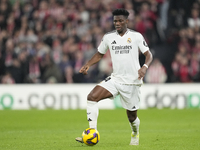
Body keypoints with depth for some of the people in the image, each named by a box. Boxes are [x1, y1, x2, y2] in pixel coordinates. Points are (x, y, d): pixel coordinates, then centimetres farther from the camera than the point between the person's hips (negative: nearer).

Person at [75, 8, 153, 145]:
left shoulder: (136, 36, -4)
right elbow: (99, 54, 19)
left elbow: (148, 54, -2)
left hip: (132, 81, -3)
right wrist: (88, 65, 1)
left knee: (132, 116, 6)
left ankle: (135, 134, 42)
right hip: (115, 79, 3)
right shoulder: (108, 37, 6)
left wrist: (144, 67, -22)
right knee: (92, 97, -20)